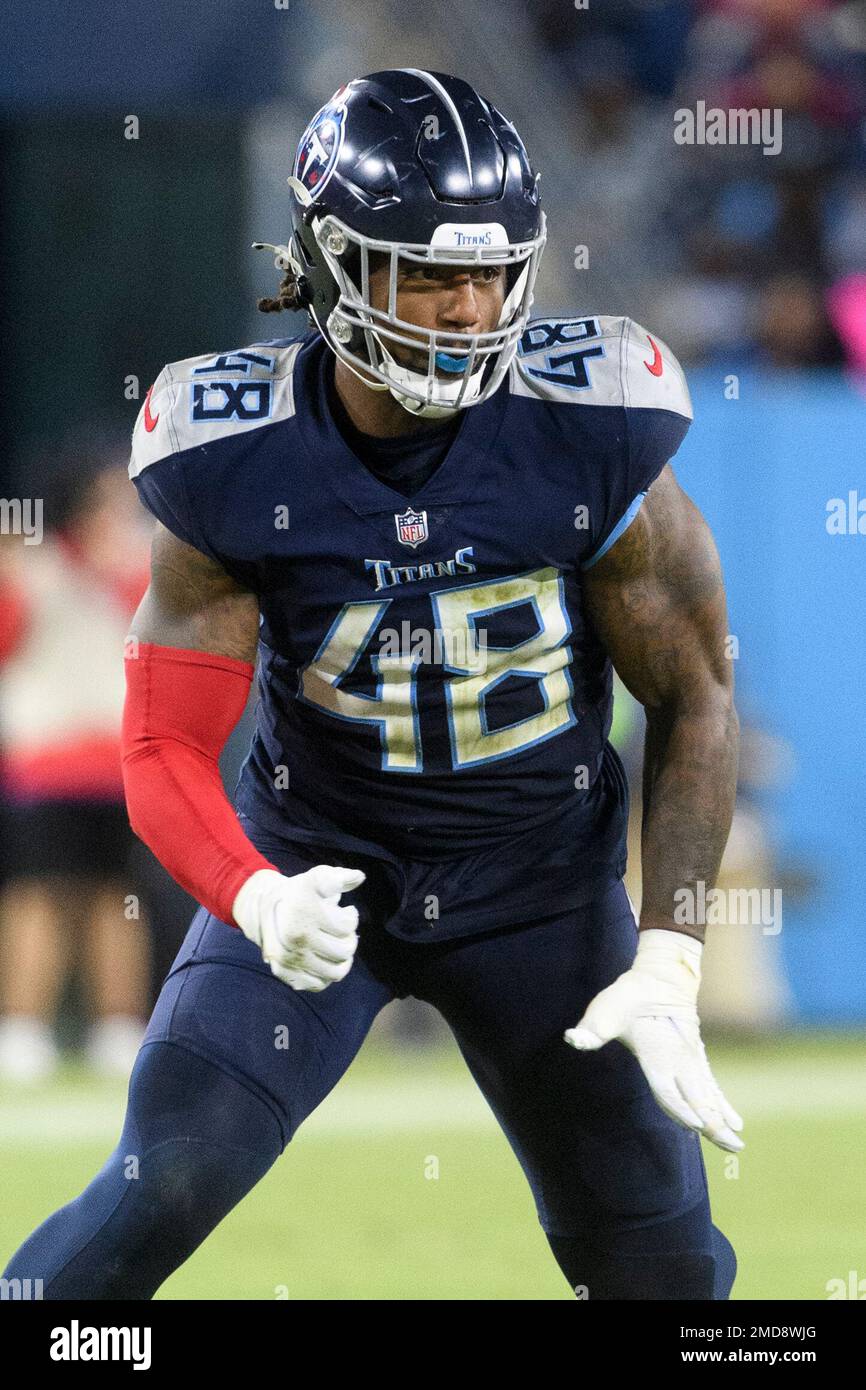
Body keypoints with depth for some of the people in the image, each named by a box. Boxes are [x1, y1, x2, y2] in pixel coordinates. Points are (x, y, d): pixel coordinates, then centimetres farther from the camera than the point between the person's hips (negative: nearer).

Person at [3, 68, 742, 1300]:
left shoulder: (593, 436, -18)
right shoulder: (237, 461, -19)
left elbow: (694, 699, -7)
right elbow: (167, 752, -15)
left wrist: (669, 967, -14)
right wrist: (256, 901, -37)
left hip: (539, 876, 1)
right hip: (315, 862, -1)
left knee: (658, 1262, 4)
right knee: (166, 1185, -17)